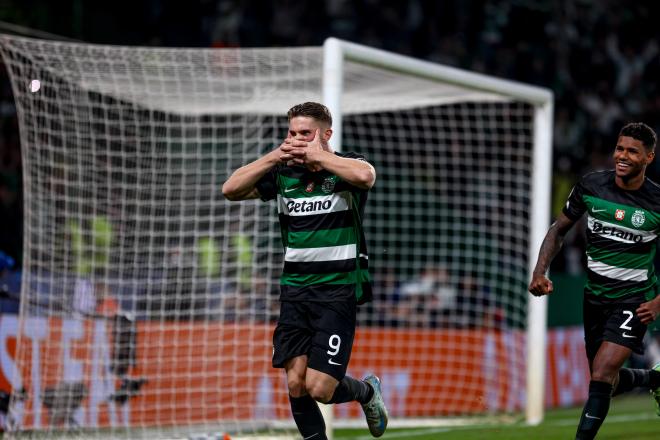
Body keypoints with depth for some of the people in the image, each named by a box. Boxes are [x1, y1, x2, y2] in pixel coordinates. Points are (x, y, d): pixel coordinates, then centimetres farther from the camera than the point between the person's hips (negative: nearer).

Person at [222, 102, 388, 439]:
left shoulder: (345, 166, -4)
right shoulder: (282, 173, 8)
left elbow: (365, 176, -29)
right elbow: (231, 189, -2)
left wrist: (318, 156, -18)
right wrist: (275, 157, -10)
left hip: (338, 293, -4)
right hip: (294, 290, 4)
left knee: (319, 388, -10)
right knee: (296, 384, -4)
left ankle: (367, 391, 22)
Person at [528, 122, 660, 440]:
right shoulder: (590, 186, -5)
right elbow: (559, 229, 8)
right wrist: (540, 272, -8)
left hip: (633, 299, -4)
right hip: (593, 295, 4)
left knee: (602, 374, -21)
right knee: (607, 382, 13)